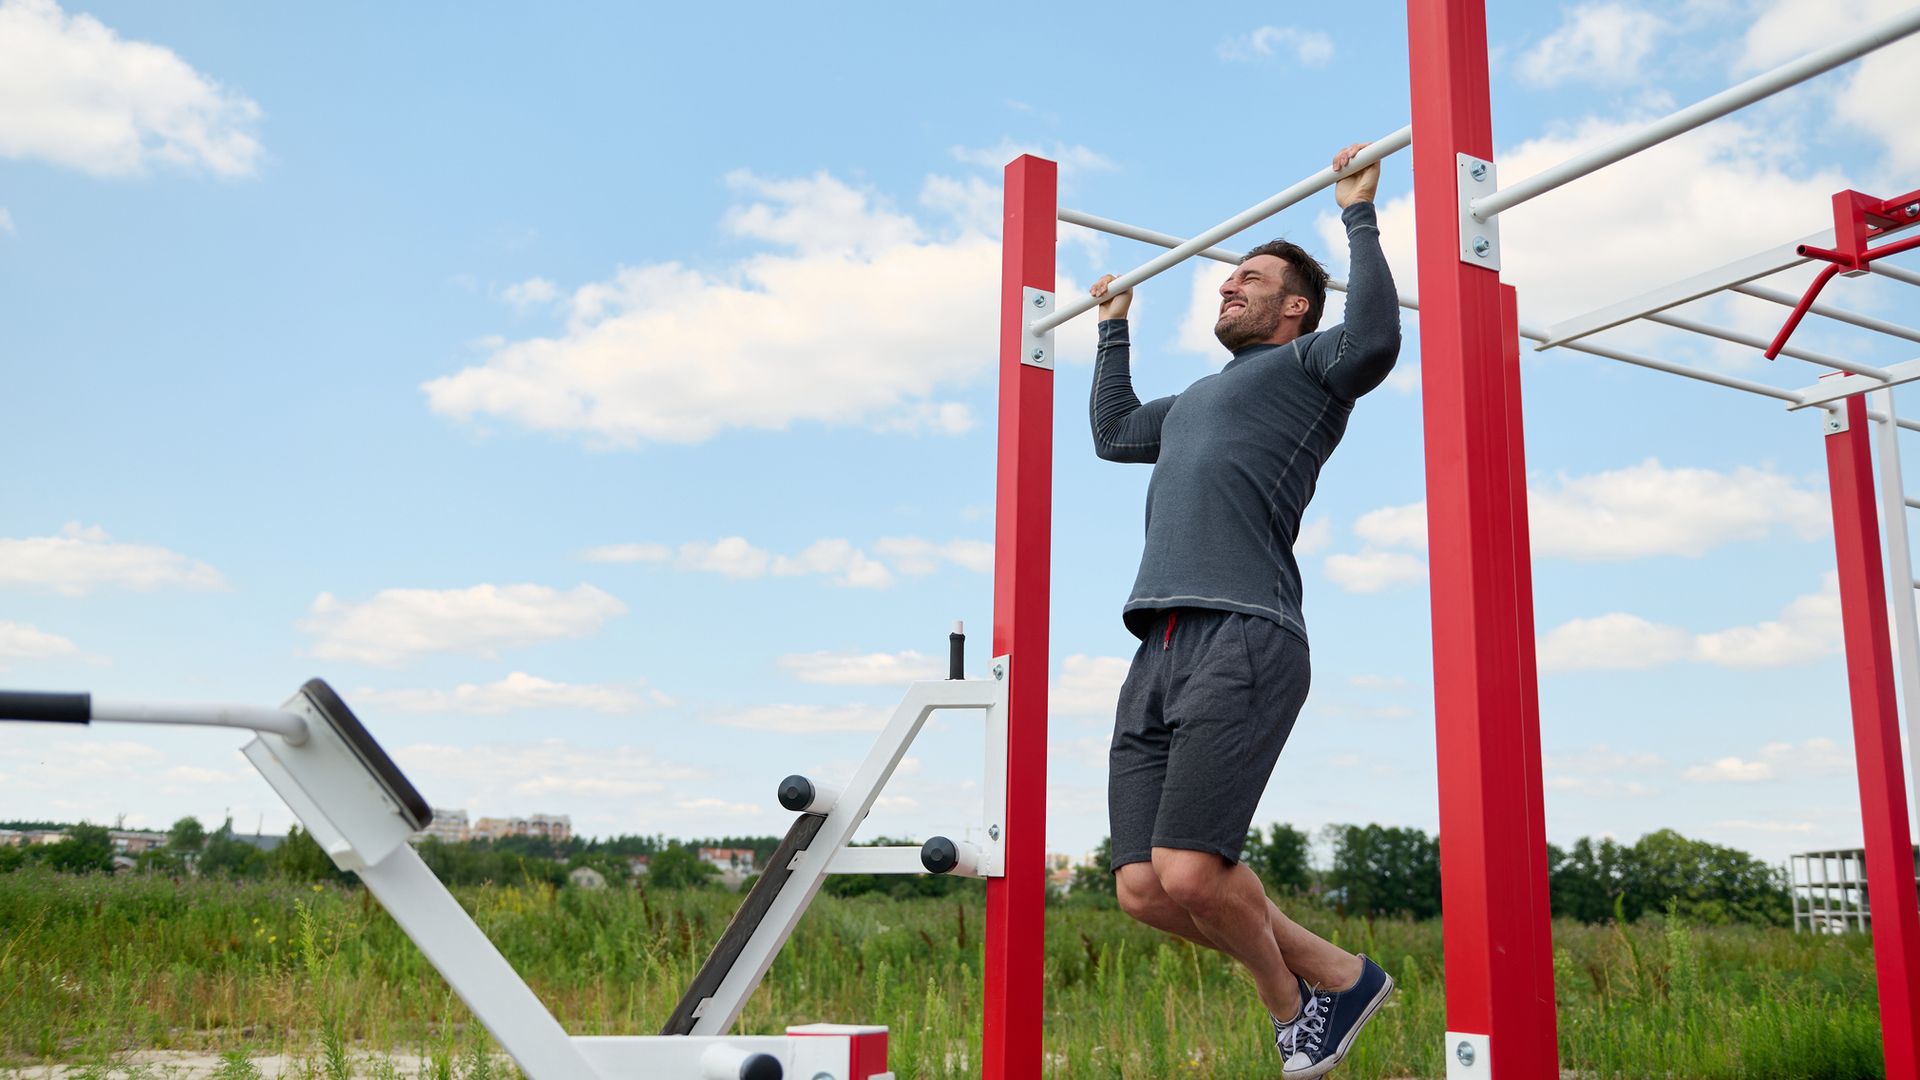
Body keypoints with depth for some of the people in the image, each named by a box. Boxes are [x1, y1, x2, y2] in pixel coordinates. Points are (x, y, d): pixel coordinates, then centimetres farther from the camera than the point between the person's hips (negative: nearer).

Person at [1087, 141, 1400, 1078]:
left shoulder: (1308, 365, 10)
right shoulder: (1197, 397, 34)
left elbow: (1373, 340, -12)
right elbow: (1113, 432, 47)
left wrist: (1359, 216, -6)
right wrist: (1114, 329, 52)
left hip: (1242, 641, -8)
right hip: (1158, 652, 8)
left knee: (1189, 872, -19)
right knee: (1143, 890, -1)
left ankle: (1293, 995, 12)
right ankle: (1327, 975, 18)